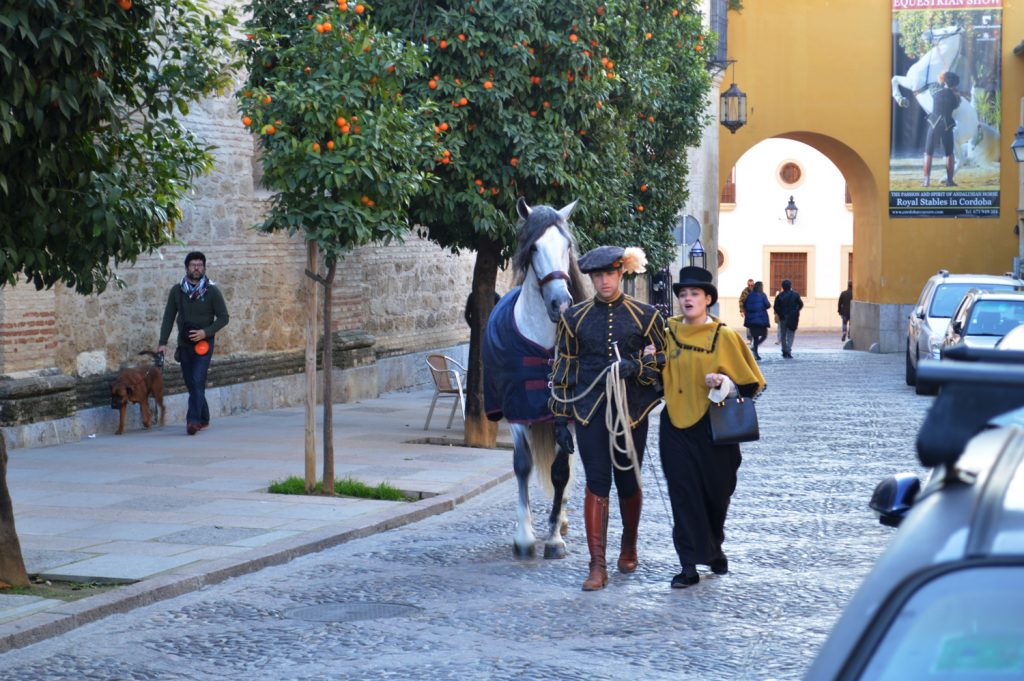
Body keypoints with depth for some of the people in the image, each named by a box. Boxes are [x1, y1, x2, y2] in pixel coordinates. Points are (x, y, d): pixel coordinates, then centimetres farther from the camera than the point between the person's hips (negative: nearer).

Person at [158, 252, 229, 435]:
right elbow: (168, 317, 5)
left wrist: (205, 332, -16)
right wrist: (163, 342, -3)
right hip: (184, 344, 4)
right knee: (191, 384, 9)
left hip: (204, 344, -4)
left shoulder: (212, 291, -4)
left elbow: (223, 317, -2)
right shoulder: (177, 291, 3)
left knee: (197, 382, -16)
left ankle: (193, 420, -19)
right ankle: (204, 418, 24)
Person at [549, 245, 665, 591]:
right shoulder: (574, 317, 6)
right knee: (596, 485, -6)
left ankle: (629, 544, 37)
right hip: (590, 412, 0)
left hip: (631, 411, 0)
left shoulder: (645, 316, 2)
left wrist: (635, 367, -16)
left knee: (628, 482, 11)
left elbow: (664, 362, 5)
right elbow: (563, 369, 9)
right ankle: (598, 566, -6)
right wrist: (561, 417, 5)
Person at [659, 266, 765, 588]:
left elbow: (749, 381, 0)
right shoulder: (668, 331, 5)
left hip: (713, 425, -2)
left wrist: (722, 383, -17)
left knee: (716, 490, 9)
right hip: (676, 425, 2)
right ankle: (689, 564, -1)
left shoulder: (724, 336, -4)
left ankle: (714, 546, 35)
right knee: (683, 494, -3)